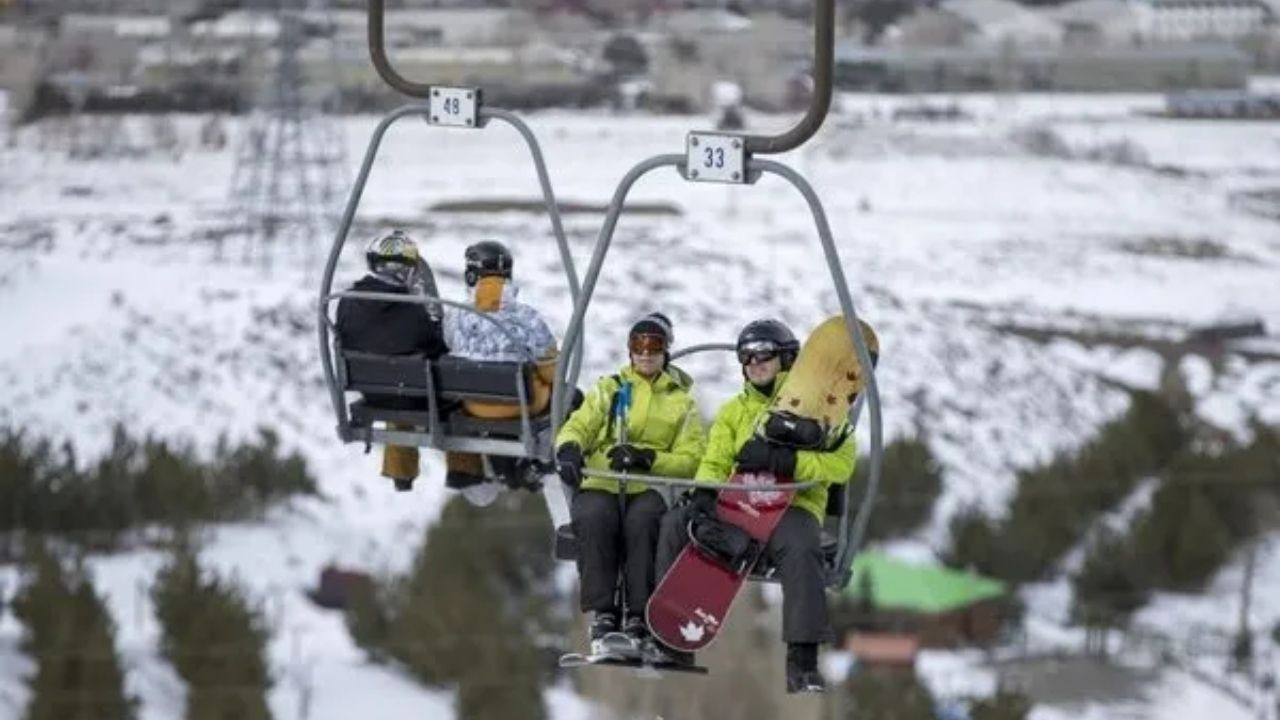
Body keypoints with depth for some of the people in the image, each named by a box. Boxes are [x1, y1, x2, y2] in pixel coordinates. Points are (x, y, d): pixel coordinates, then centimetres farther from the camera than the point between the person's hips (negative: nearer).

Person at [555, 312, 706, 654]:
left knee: (642, 519, -37)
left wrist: (646, 457, -14)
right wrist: (569, 450, -18)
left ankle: (639, 617, -33)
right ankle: (602, 614, -31)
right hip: (600, 485, 1)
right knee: (596, 517, -35)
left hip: (650, 489, -1)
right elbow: (577, 427, 7)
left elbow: (690, 461, 5)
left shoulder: (681, 402, 16)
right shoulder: (609, 389, 20)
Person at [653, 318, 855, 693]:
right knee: (674, 525, -19)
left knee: (801, 549, -38)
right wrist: (703, 493, -13)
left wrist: (782, 460, -20)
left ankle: (803, 663, -36)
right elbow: (714, 462, 11)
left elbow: (840, 464, -8)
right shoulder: (734, 410, 21)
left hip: (793, 505, -5)